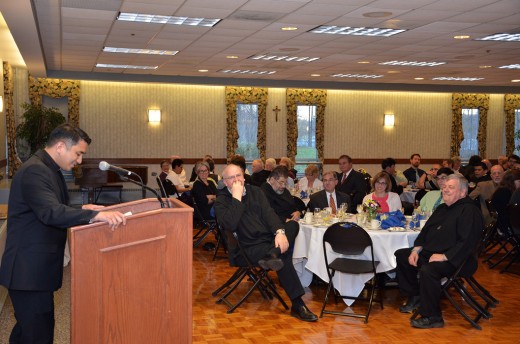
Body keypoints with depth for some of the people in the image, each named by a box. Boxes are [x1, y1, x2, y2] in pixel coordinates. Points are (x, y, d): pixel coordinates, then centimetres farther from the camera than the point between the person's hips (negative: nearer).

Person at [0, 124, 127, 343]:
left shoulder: (49, 169, 15)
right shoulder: (34, 171, -19)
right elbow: (50, 212, -32)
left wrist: (81, 210, 7)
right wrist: (94, 215, -41)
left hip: (36, 267, 11)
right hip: (29, 269, -11)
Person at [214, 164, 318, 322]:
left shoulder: (255, 191, 16)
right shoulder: (221, 201, 2)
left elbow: (268, 213, 1)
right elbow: (230, 224, -17)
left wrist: (280, 231, -18)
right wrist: (237, 197, -15)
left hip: (271, 238, 5)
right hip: (251, 247, -5)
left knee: (293, 224, -22)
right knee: (283, 257, -31)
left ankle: (272, 255, -42)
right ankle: (298, 305, -28)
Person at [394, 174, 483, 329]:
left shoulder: (469, 211, -13)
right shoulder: (442, 208, 18)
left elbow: (467, 242, -24)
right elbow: (426, 230, 21)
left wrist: (444, 256, -27)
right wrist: (416, 249, 5)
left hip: (455, 260, -10)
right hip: (430, 252, 10)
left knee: (427, 269, -36)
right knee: (401, 255, 11)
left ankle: (432, 317, -21)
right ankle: (415, 297, 17)